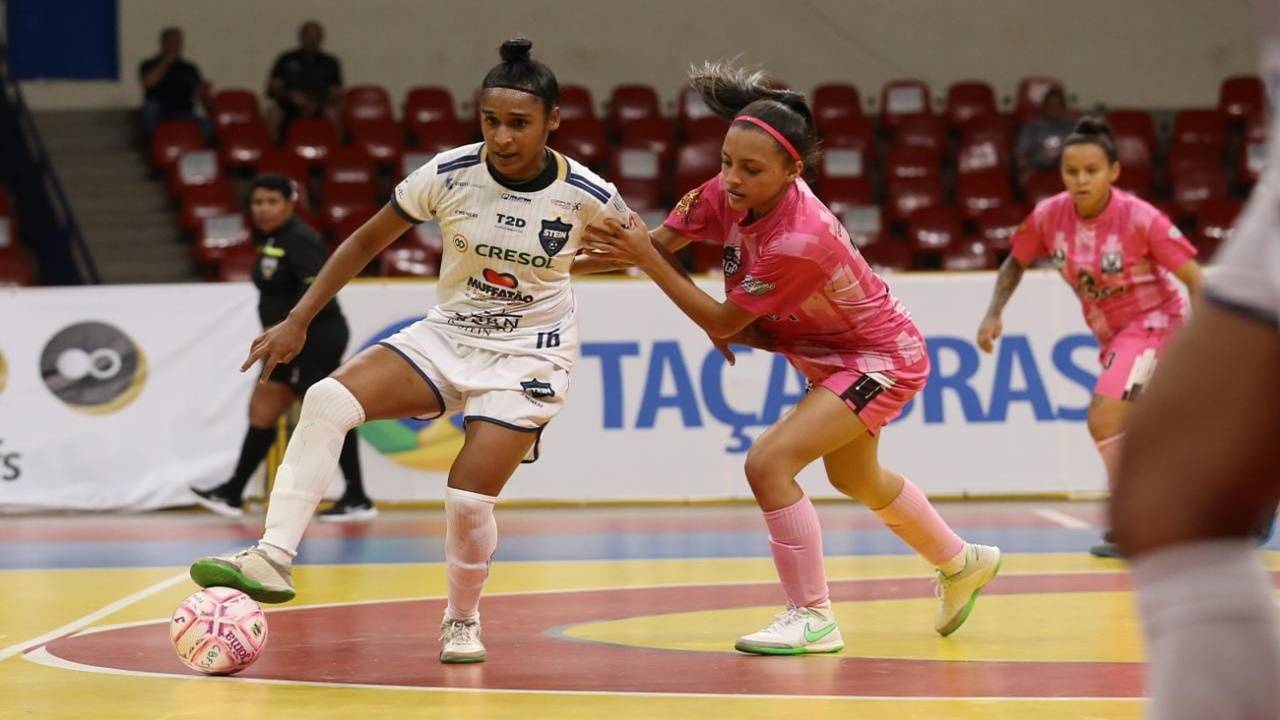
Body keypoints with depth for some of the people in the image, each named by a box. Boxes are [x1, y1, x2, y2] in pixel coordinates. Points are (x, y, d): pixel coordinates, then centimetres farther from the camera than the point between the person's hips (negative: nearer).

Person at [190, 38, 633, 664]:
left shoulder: (586, 195, -16)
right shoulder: (450, 174, -12)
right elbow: (366, 242, -1)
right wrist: (298, 320, -4)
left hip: (527, 358, -2)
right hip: (445, 337, 2)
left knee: (469, 499, -18)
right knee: (327, 400, -23)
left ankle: (462, 620, 13)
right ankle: (273, 559, -25)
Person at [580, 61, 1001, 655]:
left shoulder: (800, 241, -38)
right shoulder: (728, 195, -18)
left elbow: (723, 323, -31)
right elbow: (659, 244, -13)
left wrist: (648, 261, -34)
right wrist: (628, 249, -35)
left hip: (882, 359, -9)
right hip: (833, 354, 10)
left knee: (768, 462, -23)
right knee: (854, 478, 30)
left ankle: (812, 617, -10)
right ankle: (961, 564, 54)